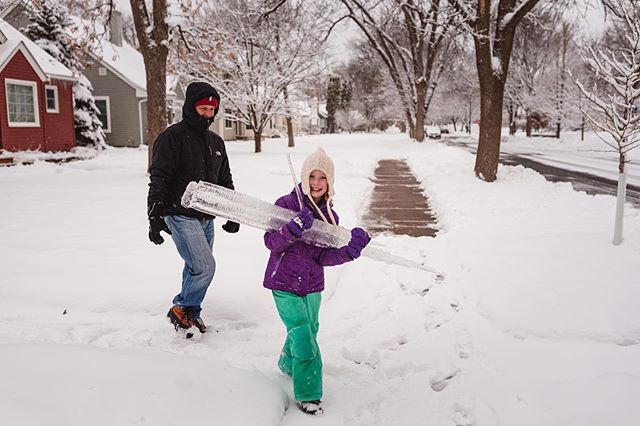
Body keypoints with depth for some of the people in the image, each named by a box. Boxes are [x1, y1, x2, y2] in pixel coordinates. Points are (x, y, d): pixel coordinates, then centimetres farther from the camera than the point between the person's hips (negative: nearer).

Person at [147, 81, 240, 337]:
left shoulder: (215, 142, 16)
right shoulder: (173, 137, -7)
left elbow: (225, 181, 23)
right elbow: (159, 179, -11)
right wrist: (155, 217, -17)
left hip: (206, 217, 7)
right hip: (181, 215, -7)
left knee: (196, 267, 12)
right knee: (204, 267, -14)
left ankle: (186, 313, 27)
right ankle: (183, 309, 7)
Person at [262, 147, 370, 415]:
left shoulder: (329, 216, 1)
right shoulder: (286, 204, -14)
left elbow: (323, 257, -5)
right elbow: (271, 242, -18)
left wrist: (350, 250, -21)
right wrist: (293, 229, -36)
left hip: (312, 286, 6)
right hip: (285, 285, -5)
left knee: (308, 331, 22)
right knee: (304, 337, -6)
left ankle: (288, 365, 51)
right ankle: (308, 395, 11)